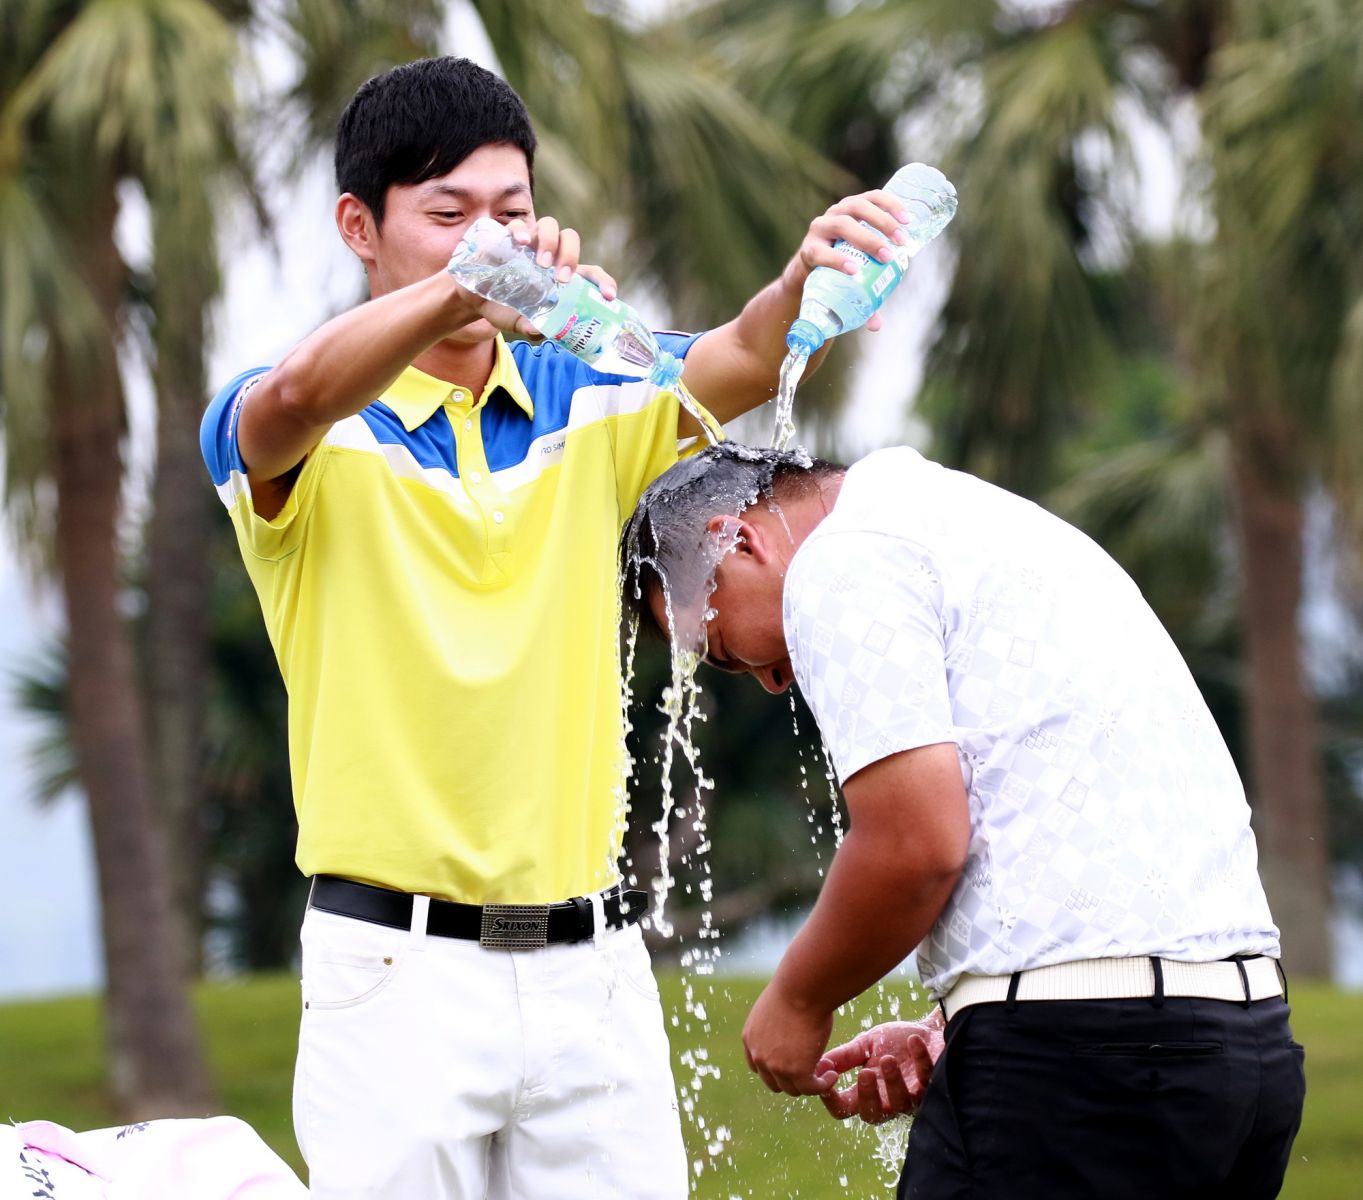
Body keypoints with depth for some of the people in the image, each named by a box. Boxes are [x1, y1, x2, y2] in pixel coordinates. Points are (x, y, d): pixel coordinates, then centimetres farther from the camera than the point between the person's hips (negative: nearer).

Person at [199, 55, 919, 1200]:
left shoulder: (584, 400, 10)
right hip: (399, 966, -4)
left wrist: (811, 270, -32)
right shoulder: (309, 431, -3)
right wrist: (462, 292, -47)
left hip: (592, 968, 4)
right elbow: (290, 402, -28)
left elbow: (743, 363, -8)